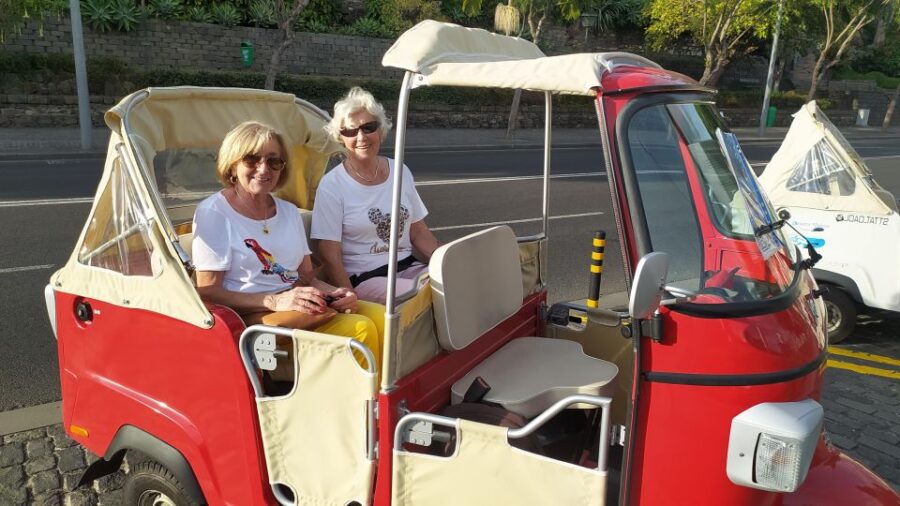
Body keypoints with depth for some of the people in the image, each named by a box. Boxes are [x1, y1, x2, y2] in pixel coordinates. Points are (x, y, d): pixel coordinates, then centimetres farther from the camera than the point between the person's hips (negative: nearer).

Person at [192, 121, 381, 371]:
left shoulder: (289, 211, 18)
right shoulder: (212, 212, -2)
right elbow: (208, 292, -9)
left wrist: (334, 293, -7)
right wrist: (275, 301, -22)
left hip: (300, 310, 6)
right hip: (248, 317, -6)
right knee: (360, 327, -31)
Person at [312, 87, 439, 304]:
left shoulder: (401, 172, 11)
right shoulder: (332, 186, -5)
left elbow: (420, 233, 14)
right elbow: (330, 256, -8)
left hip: (407, 267, 6)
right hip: (361, 278, -5)